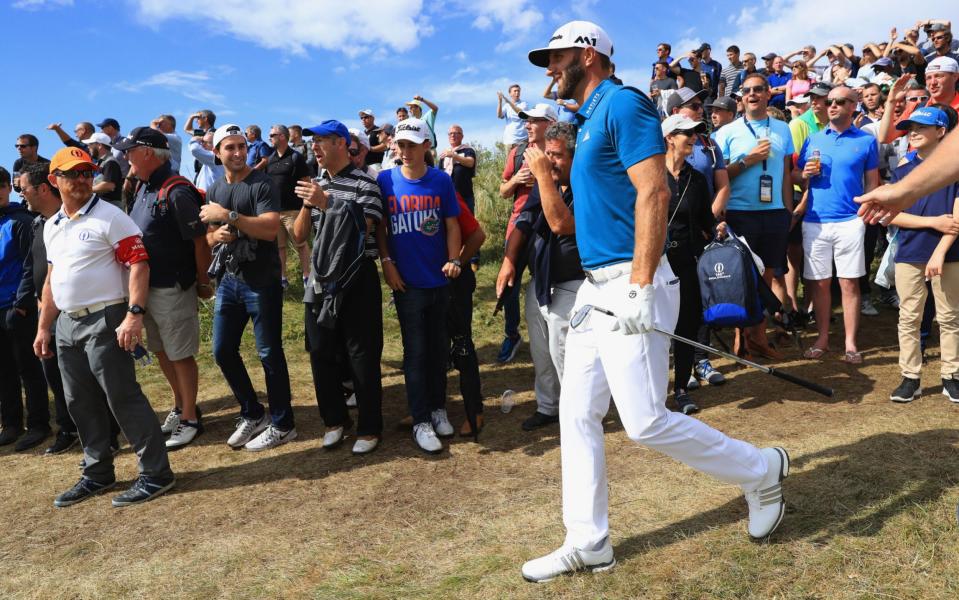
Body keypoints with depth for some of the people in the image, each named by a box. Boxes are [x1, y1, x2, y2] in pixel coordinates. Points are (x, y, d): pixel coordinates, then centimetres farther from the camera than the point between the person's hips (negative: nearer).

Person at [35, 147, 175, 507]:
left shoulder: (109, 216, -9)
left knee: (123, 398, -7)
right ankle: (97, 474, 28)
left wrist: (134, 314, -26)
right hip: (67, 324, 8)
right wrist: (43, 327, 18)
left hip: (104, 321, -8)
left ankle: (156, 473, 2)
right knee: (80, 403, 14)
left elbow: (138, 263, -16)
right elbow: (52, 278, 21)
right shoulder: (51, 226, 15)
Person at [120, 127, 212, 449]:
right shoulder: (143, 187, 8)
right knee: (161, 351, 18)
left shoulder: (177, 191, -19)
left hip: (173, 289, -9)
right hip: (146, 286, 9)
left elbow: (200, 240, -18)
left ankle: (190, 419, 15)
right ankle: (180, 407, 35)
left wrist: (203, 282, -11)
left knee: (181, 356, 2)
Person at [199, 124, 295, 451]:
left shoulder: (261, 184, -8)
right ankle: (253, 415, 27)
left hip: (261, 281, -7)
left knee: (269, 353, 0)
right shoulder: (215, 189, 13)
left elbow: (271, 228, -22)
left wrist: (229, 216, -22)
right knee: (222, 351, 11)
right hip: (227, 279, 7)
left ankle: (282, 425, 12)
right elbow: (209, 236, 18)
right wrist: (216, 235, -5)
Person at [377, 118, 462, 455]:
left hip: (439, 279, 2)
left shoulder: (441, 181, 1)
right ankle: (420, 421, 10)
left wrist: (453, 260, -10)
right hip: (406, 282, -2)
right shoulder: (385, 181, -2)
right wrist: (387, 262, -8)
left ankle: (438, 408, 28)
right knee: (415, 351, 2)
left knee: (439, 347, 12)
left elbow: (451, 225, 2)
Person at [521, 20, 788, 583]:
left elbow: (654, 193, -20)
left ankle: (762, 471, 18)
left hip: (630, 286, -10)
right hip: (595, 288, 10)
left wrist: (640, 285, -24)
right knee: (578, 416, 8)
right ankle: (588, 543, 20)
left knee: (646, 421, -6)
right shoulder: (589, 119, 20)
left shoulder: (622, 104, -9)